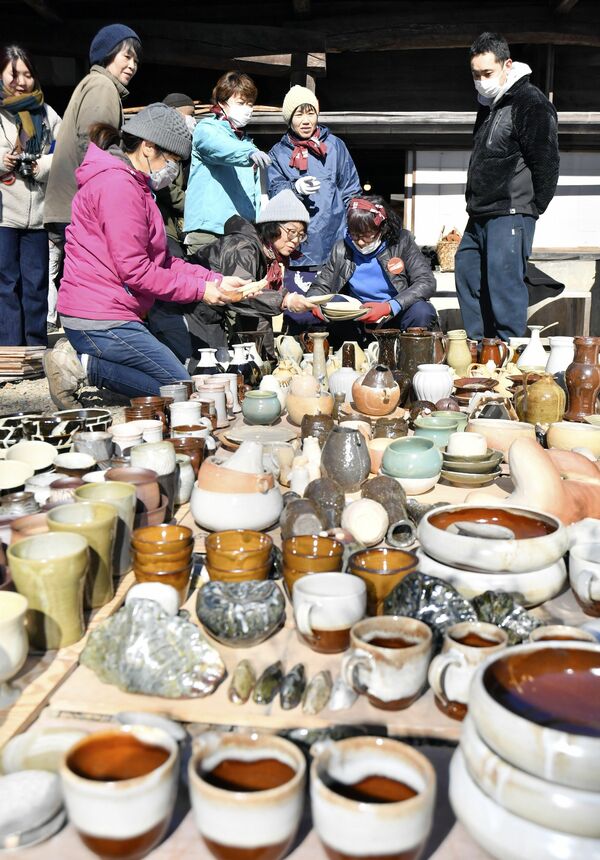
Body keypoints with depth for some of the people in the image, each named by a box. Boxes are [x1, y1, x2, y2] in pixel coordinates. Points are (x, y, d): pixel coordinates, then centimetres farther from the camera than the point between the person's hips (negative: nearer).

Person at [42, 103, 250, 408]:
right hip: (102, 321, -10)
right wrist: (201, 290, -12)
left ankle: (79, 356, 7)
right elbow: (135, 270, -20)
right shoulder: (118, 186, -15)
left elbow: (162, 260, 16)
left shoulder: (132, 185, 19)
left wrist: (216, 280, 5)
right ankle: (84, 365, -6)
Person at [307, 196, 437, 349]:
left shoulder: (401, 241, -3)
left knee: (423, 312, -33)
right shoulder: (342, 249, 4)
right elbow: (320, 286, 11)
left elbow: (427, 282, -11)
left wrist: (390, 306, -26)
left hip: (397, 315, -1)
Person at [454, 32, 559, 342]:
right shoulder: (489, 104, 19)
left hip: (510, 215, -10)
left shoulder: (531, 104, -8)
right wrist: (476, 205, 17)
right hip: (480, 215, 10)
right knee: (467, 272, 12)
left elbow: (546, 163, -12)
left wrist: (532, 207, -9)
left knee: (503, 282, -12)